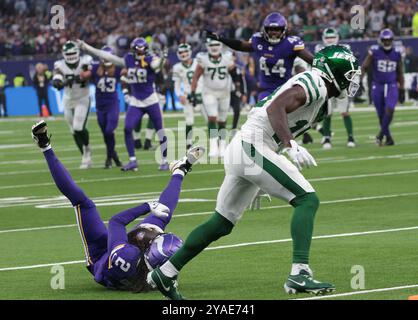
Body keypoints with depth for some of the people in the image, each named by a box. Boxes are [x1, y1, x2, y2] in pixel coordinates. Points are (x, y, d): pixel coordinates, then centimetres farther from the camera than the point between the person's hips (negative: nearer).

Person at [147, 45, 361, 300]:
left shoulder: (320, 98, 20)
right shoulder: (316, 83, -10)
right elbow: (275, 108, -24)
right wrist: (291, 147, -33)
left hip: (241, 150, 10)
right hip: (252, 147, -10)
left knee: (222, 224, 15)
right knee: (308, 200, -13)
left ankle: (165, 273, 21)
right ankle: (299, 274, -22)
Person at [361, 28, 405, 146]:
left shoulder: (397, 53, 1)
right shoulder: (374, 51, -6)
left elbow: (400, 73, 11)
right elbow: (364, 67, -6)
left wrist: (402, 90, 12)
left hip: (392, 86, 0)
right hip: (377, 86, 0)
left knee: (389, 110, -22)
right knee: (381, 115, 4)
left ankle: (381, 134, -11)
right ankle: (389, 138, 16)